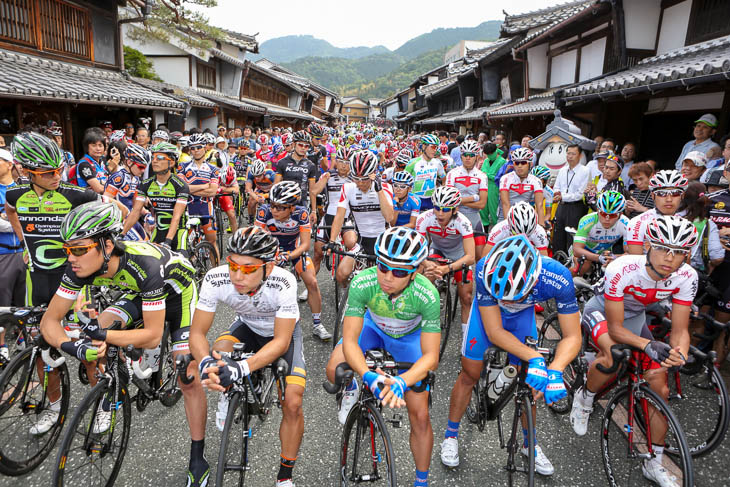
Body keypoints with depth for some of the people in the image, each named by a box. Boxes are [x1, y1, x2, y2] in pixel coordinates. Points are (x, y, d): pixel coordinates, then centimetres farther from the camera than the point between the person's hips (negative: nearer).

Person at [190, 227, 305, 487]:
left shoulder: (283, 283, -38)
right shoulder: (216, 279, -31)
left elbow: (281, 341, -34)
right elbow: (197, 333, -23)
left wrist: (241, 368, -49)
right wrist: (207, 363, -45)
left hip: (283, 331, -2)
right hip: (247, 326, 2)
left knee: (292, 403, -17)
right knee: (219, 355, -31)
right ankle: (228, 396, 6)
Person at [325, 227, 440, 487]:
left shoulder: (427, 295, -38)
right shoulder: (362, 283, -37)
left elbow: (430, 356, -33)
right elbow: (349, 340, -32)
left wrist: (402, 381, -50)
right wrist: (368, 375, -49)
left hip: (408, 336, -1)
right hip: (373, 326, 1)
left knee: (420, 416, -3)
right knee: (334, 371, -25)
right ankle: (350, 390, 14)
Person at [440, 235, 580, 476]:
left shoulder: (558, 279, -38)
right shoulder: (485, 270, -42)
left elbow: (572, 337, -29)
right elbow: (494, 331, -34)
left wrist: (555, 370, -46)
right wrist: (535, 359, -42)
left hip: (522, 315, 1)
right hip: (487, 311, -1)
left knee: (527, 380, 7)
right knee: (470, 374, 3)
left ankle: (530, 443, 32)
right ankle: (450, 436, 25)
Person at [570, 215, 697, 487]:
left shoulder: (686, 277, -22)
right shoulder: (622, 270, -37)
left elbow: (680, 329, -17)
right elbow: (615, 327, -31)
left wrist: (680, 352, -40)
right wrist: (648, 345, -48)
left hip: (635, 317, 5)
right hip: (602, 311, -5)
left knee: (659, 388, -1)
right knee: (614, 353, -38)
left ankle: (654, 464, 18)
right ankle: (584, 399, -5)